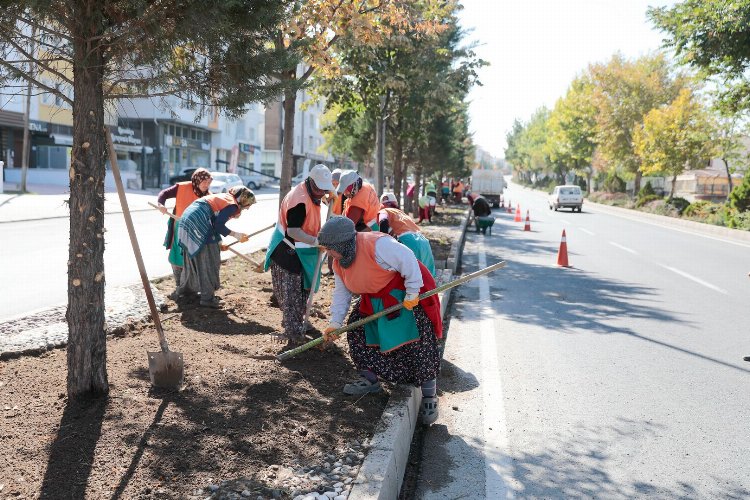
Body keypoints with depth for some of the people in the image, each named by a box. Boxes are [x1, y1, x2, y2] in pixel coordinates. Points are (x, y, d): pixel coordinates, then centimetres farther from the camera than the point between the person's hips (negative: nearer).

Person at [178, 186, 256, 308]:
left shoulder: (224, 197, 21)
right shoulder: (233, 206, -7)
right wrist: (235, 234, -7)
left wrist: (218, 242, 22)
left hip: (187, 219, 10)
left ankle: (184, 286, 38)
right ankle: (207, 297, 3)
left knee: (193, 257, 25)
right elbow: (218, 225, -14)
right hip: (198, 225, -10)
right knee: (208, 261, 0)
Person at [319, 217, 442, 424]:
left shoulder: (377, 244, -32)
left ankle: (429, 395, -2)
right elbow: (341, 293, 7)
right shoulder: (339, 263, -2)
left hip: (408, 294, -8)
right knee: (356, 328, 5)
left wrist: (412, 293, -25)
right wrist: (335, 323, 1)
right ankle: (370, 379, 20)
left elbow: (408, 261, -29)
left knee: (419, 343, -13)